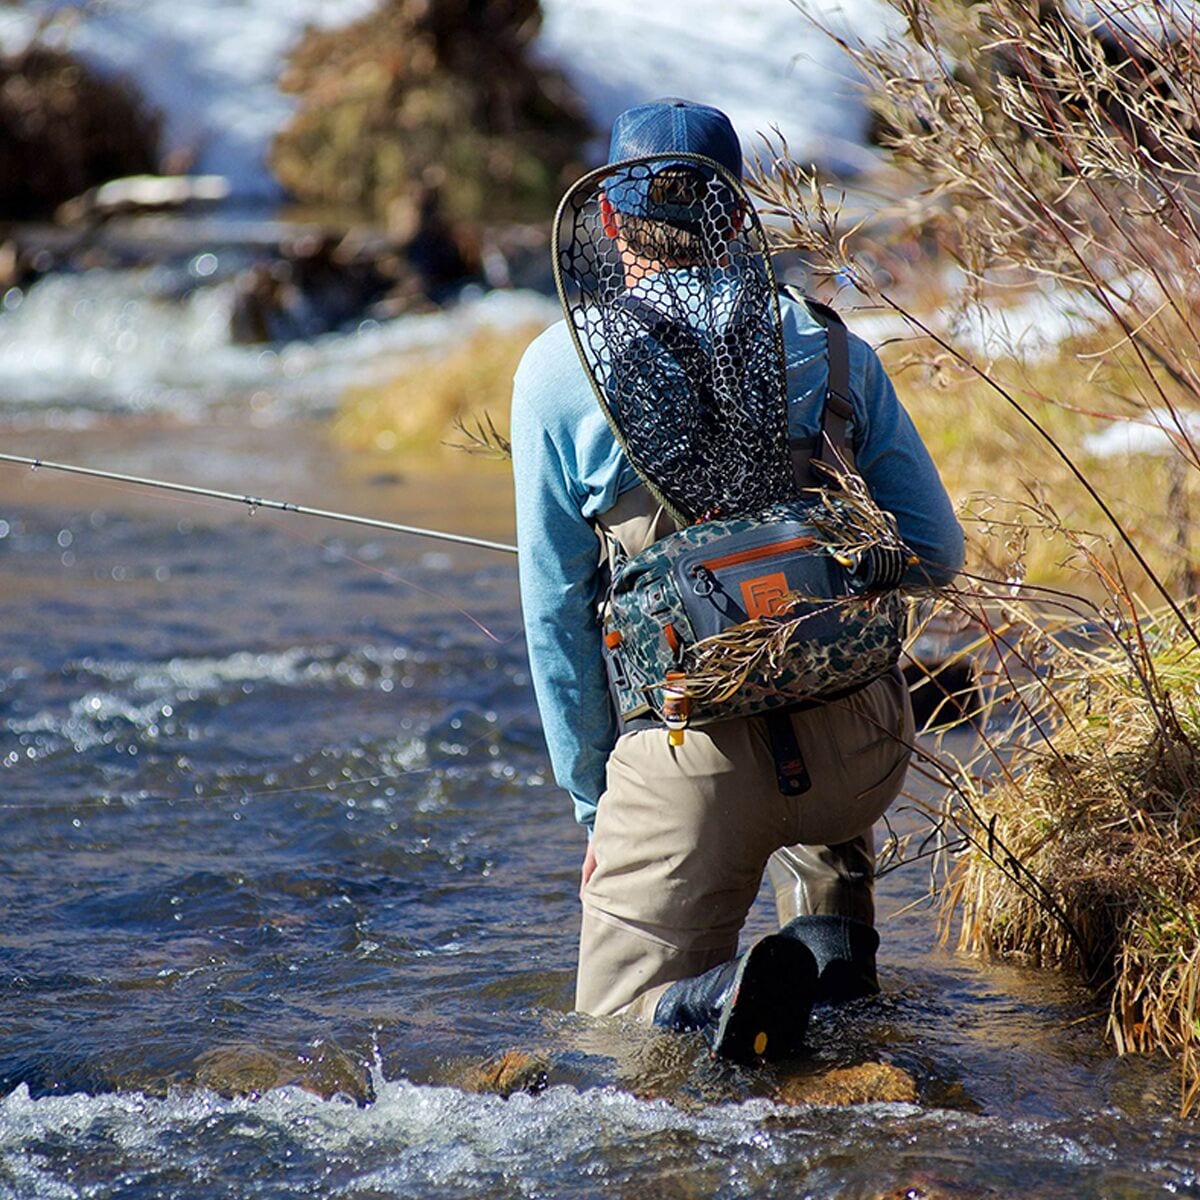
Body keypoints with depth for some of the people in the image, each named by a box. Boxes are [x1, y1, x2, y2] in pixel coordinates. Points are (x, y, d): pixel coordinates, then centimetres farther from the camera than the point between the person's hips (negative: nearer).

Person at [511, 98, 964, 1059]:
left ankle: (726, 992, -19)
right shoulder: (826, 344, 5)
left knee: (620, 1017, 12)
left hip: (691, 759, -3)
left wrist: (592, 800, 12)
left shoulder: (557, 371, 0)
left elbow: (556, 609, 2)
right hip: (860, 751, 3)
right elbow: (936, 556, 8)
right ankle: (836, 924, 20)